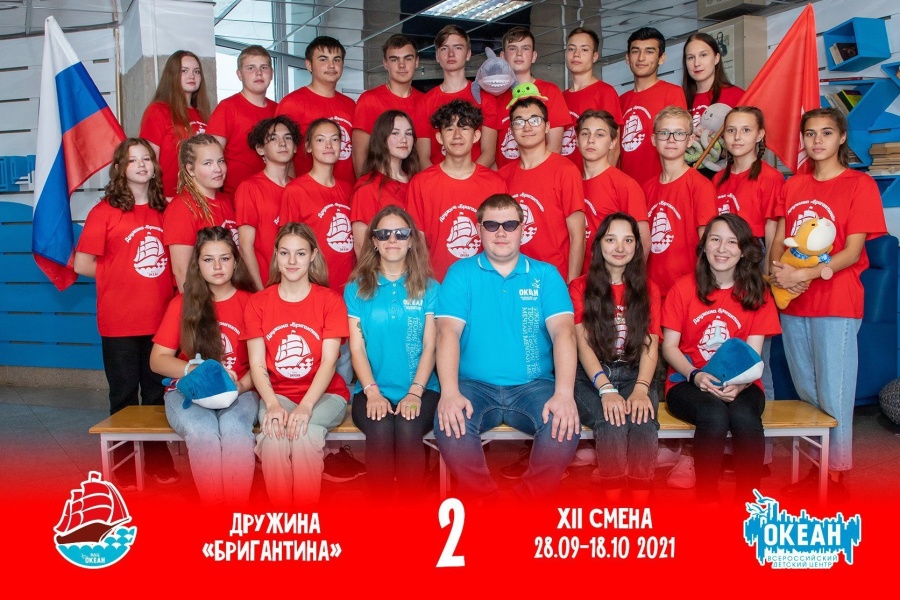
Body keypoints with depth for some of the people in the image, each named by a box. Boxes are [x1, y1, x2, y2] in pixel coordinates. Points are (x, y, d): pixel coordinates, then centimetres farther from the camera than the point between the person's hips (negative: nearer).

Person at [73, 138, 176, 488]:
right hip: (120, 322, -3)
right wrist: (117, 274, 0)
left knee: (157, 391, 13)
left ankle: (157, 457, 26)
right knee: (124, 394, 7)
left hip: (160, 319, 4)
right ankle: (124, 463, 21)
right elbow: (82, 264, -6)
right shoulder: (105, 212, -5)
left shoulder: (163, 211, 7)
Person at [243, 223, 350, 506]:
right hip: (277, 394, 1)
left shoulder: (330, 300, -1)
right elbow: (257, 364, 0)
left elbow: (329, 361, -9)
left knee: (306, 432, -33)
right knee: (273, 435, -31)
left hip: (324, 394, -1)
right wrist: (272, 405, -18)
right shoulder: (258, 302, 5)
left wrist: (306, 406, -23)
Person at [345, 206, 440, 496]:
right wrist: (372, 392, -10)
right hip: (372, 390, 0)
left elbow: (430, 346, 2)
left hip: (420, 388, 0)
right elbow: (357, 347, 4)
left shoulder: (428, 288, 8)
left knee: (408, 429, -30)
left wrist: (415, 392, -11)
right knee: (381, 430, -30)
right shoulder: (356, 289, 9)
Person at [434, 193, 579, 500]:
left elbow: (563, 331, -7)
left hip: (534, 385, 1)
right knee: (449, 423, -31)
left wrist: (565, 393, -23)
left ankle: (532, 500, -9)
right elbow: (448, 331, -7)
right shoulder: (461, 273, 5)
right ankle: (483, 499, -11)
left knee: (565, 425, -28)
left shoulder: (546, 275, 7)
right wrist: (449, 392, -24)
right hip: (474, 386, 0)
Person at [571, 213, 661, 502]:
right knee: (612, 423, -33)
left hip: (634, 375, 2)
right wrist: (606, 389, -21)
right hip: (591, 378, -1)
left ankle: (642, 508, -32)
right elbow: (583, 343, -5)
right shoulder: (580, 288, 6)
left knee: (642, 421, -32)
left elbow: (650, 346, 2)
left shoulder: (648, 290, 13)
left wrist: (641, 389, -17)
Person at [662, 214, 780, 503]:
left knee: (744, 417, -33)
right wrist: (695, 375, -19)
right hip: (688, 381, -2)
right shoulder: (684, 288, -1)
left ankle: (749, 499, -17)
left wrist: (740, 384, -21)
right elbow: (669, 346, -1)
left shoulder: (757, 294, 4)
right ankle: (706, 499, -20)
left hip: (739, 385, 2)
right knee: (714, 416, -34)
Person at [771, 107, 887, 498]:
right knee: (805, 392, 13)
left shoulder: (860, 185, -3)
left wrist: (806, 274, -23)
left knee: (833, 394, -2)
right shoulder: (793, 185, 13)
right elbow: (779, 239, 9)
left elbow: (853, 251, -10)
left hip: (836, 303, -5)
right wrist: (776, 270, -12)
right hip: (792, 303, 5)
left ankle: (837, 475, 11)